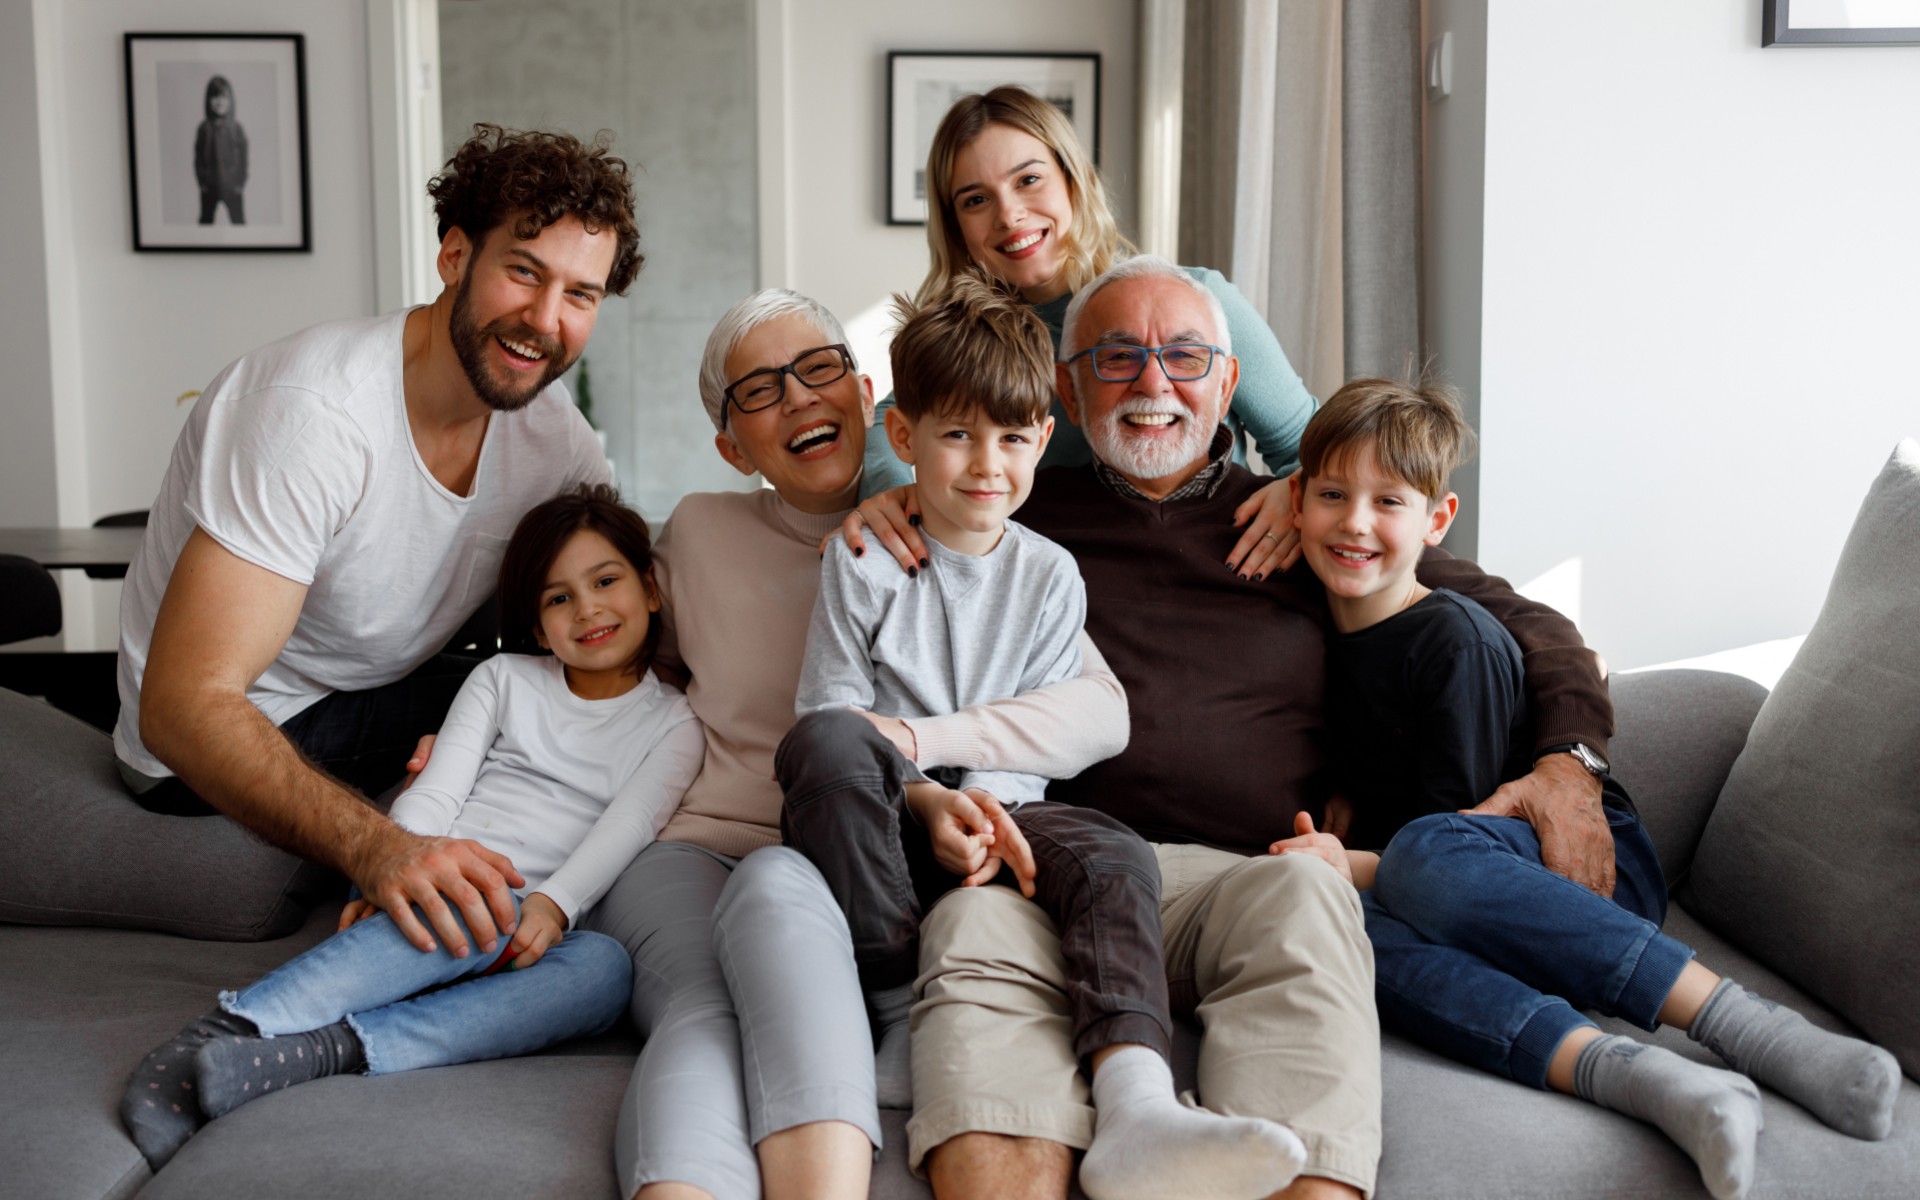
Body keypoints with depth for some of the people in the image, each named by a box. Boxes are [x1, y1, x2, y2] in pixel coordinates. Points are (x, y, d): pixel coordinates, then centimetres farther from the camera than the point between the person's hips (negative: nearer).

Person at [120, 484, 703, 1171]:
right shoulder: (504, 680, 18)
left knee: (605, 966, -36)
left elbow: (627, 828, -2)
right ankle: (227, 1031, -49)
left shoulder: (673, 726, 15)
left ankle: (330, 1049, -49)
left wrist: (554, 905, -20)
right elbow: (436, 792, 6)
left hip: (544, 928, 0)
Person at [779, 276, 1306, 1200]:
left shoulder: (1049, 576, 12)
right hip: (879, 823, -1)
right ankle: (890, 1009, -28)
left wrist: (986, 804, -18)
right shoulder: (860, 562, 5)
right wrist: (926, 798, -21)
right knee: (824, 744, -37)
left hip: (992, 812, 2)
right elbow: (832, 711, -3)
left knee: (1116, 857, -31)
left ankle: (1137, 1110, -57)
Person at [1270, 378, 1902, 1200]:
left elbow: (1449, 832, -12)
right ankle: (1637, 1079, -49)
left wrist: (1357, 866, -26)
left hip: (1585, 860, -4)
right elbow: (1358, 786, 23)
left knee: (1424, 856, -39)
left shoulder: (1453, 641, -10)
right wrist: (1332, 847, 3)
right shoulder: (1324, 629, 10)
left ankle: (1746, 1025, -41)